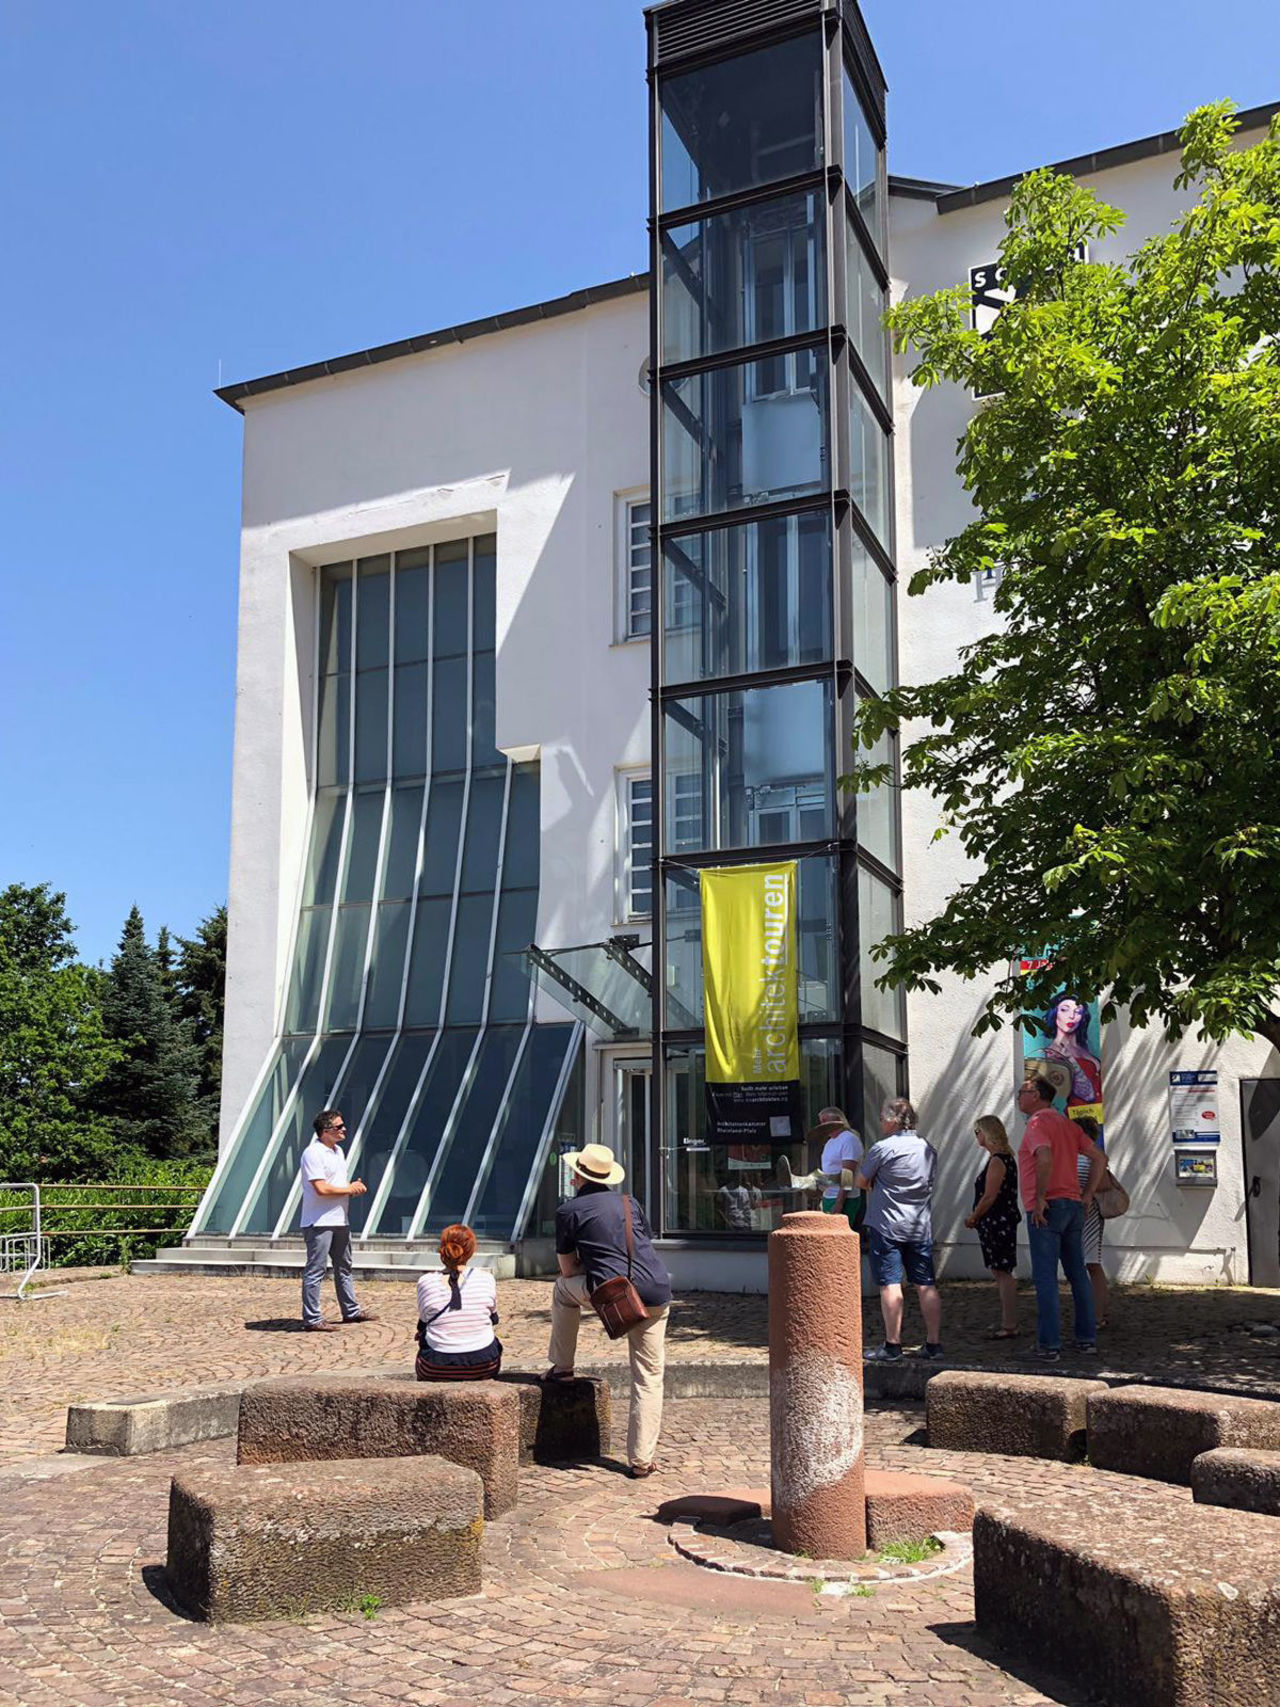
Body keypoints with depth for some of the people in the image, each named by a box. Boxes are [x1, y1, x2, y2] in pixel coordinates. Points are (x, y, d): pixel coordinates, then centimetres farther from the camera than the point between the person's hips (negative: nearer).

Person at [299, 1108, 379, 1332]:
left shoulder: (338, 1150, 14)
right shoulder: (313, 1153, -17)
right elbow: (321, 1188, -24)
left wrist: (355, 1187, 2)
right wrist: (350, 1189, -13)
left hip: (340, 1220, 10)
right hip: (319, 1223, -10)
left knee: (344, 1267, 19)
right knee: (315, 1271, -4)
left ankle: (351, 1311, 30)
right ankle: (312, 1319, 0)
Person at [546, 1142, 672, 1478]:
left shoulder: (569, 1211, 7)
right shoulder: (630, 1204, 19)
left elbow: (568, 1269, 11)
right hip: (656, 1294, 3)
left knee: (564, 1287, 28)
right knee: (648, 1378, 11)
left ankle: (562, 1367, 31)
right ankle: (641, 1459, 8)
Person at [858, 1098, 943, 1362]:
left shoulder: (882, 1149, -11)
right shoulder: (929, 1150, 8)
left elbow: (861, 1182, -2)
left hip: (886, 1226, -5)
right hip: (921, 1227, 5)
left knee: (890, 1284, -2)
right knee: (926, 1285, 8)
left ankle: (892, 1345, -2)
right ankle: (934, 1343, 11)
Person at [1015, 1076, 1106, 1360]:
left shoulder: (1038, 1122, -8)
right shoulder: (1067, 1124, 17)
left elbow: (1045, 1157, -26)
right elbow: (1099, 1158, 15)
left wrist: (1039, 1199, -21)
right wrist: (1087, 1196, 12)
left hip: (1046, 1209, -8)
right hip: (1074, 1206, 8)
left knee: (1045, 1277, -5)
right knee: (1077, 1273, 13)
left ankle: (1049, 1345, -5)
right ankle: (1088, 1339, 17)